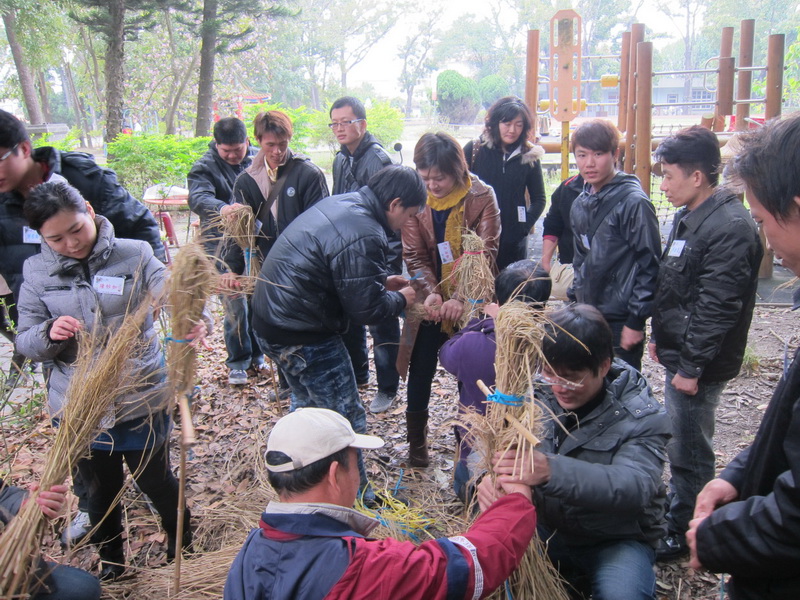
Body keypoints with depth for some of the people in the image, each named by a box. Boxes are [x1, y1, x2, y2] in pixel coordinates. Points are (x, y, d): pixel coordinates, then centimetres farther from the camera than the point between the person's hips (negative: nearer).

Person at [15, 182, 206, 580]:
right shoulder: (37, 272, -2)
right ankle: (111, 561, 49)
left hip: (140, 400, -2)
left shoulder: (134, 254, -9)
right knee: (101, 490, 22)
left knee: (156, 480, 16)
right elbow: (25, 342, 1)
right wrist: (49, 334, -23)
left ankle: (182, 546, 45)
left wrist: (194, 321, -45)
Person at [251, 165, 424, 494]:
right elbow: (366, 309, -20)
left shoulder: (339, 203, 6)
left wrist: (381, 281, 14)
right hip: (302, 336, -11)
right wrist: (401, 298, -1)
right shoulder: (364, 237, -25)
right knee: (346, 420, 6)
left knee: (308, 405, 28)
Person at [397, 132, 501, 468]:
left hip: (470, 301, -2)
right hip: (430, 301, 2)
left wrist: (461, 298, -27)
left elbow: (485, 251, -16)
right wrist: (430, 292, -24)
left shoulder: (481, 197, -13)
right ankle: (417, 440, 27)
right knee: (421, 369, 9)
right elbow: (414, 255, -7)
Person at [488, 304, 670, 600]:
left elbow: (635, 486, -33)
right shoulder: (539, 393, -6)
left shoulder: (642, 416, -17)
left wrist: (552, 471, -50)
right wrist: (491, 474, -34)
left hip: (616, 539, -4)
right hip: (546, 527, 5)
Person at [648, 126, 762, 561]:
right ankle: (678, 514, 38)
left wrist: (691, 366, -20)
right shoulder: (688, 217, 10)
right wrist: (660, 336, 18)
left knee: (687, 449, 4)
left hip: (698, 364, -9)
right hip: (678, 353, 9)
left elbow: (717, 309, -23)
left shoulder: (730, 227, -21)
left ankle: (683, 533, 20)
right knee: (680, 443, 21)